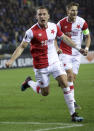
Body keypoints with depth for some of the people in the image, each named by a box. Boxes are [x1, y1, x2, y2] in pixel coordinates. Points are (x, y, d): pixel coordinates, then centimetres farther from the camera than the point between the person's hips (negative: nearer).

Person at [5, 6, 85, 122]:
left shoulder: (54, 27, -2)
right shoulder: (32, 31, -16)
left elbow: (64, 38, 14)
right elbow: (22, 47, -13)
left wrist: (78, 48, 16)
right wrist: (11, 60, -24)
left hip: (54, 62, 4)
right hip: (41, 66, -4)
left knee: (65, 84, -10)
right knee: (45, 93, 6)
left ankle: (73, 114, -4)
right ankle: (29, 82, 36)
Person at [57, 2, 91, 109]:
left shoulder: (82, 22, -5)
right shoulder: (62, 23, -9)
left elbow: (87, 36, 7)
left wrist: (86, 48, -7)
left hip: (76, 54, 3)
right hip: (65, 53, -3)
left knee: (73, 77, 4)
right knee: (70, 75, -15)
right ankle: (72, 101, -12)